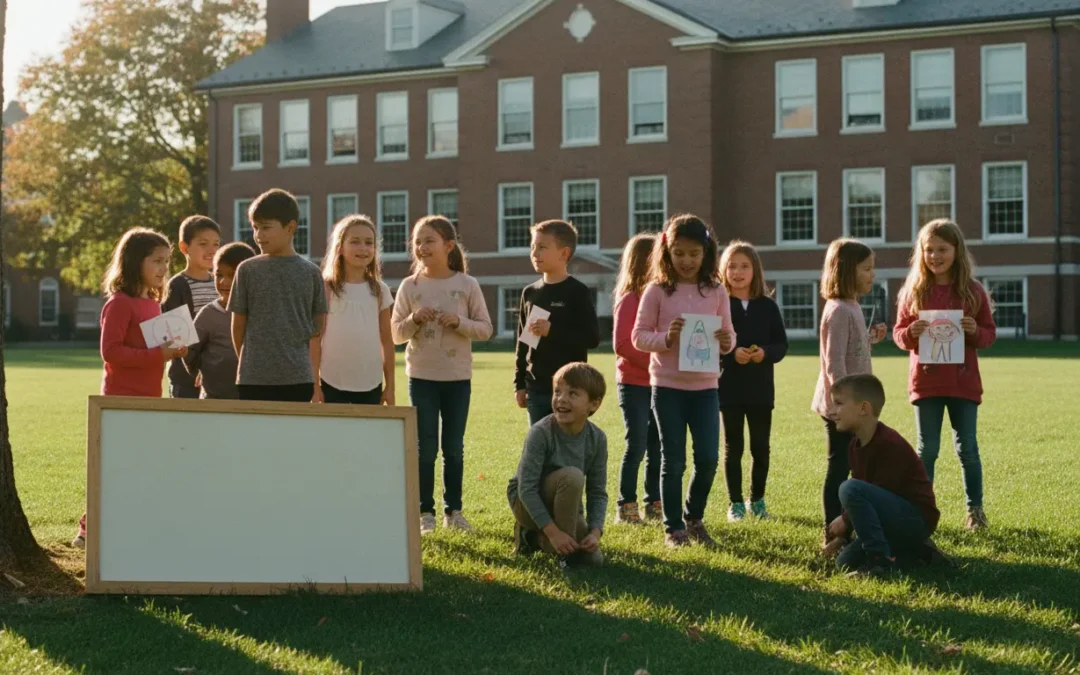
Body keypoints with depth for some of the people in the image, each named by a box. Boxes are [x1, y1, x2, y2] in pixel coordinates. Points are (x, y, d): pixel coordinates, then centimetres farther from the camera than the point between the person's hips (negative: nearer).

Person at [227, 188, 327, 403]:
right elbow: (238, 324, 9)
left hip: (298, 378, 1)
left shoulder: (310, 272, 4)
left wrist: (298, 359, 12)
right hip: (253, 379, -1)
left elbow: (317, 327, 11)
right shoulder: (248, 270, 2)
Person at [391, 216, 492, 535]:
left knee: (454, 448, 8)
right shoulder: (409, 286, 0)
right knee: (426, 447, 3)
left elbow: (485, 328, 0)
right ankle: (425, 512, 11)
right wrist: (414, 320, -16)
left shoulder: (467, 285, -2)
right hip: (421, 376, 0)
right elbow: (395, 334, 2)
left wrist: (459, 322, -17)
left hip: (458, 377, 0)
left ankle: (453, 510, 18)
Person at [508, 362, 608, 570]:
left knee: (593, 559, -11)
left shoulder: (597, 438, -11)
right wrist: (553, 531, -31)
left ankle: (537, 537, 14)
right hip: (526, 501, -5)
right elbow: (526, 488, -26)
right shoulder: (541, 433, -25)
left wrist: (595, 532, -21)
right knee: (571, 476, -33)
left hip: (563, 506, 5)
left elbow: (598, 492, -6)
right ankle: (564, 553, -19)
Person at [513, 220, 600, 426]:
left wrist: (553, 331, -20)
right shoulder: (530, 293, 9)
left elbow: (593, 338, -12)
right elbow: (523, 342, 13)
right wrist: (519, 384, 10)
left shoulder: (577, 292, -7)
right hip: (536, 389, 5)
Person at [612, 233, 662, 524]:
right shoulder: (629, 299, -9)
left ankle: (654, 504, 17)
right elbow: (622, 345, -14)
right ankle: (626, 506, 4)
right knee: (636, 446, -4)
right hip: (634, 383, -6)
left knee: (657, 446, 9)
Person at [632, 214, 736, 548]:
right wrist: (665, 338, -19)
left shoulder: (716, 291, 3)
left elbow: (728, 335, 7)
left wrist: (726, 342, -15)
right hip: (667, 386, -2)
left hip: (705, 386, 2)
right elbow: (639, 336, -1)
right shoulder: (657, 290, -3)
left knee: (708, 459, 1)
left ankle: (694, 518, 24)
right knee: (673, 461, 3)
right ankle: (673, 527, 16)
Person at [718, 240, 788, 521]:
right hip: (729, 388, -2)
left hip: (760, 389, 2)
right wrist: (731, 354, -22)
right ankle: (735, 503, 13)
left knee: (761, 447, 8)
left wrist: (765, 353, -16)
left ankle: (757, 500, 21)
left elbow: (781, 345, 4)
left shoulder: (768, 306, 3)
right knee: (732, 448, 4)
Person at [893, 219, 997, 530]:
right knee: (927, 448, 5)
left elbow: (989, 334, 5)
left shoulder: (972, 291, 0)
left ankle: (975, 509, 18)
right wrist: (910, 333, -18)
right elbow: (898, 333, 4)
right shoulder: (914, 291, 1)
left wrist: (975, 331, -16)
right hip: (926, 381, 0)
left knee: (967, 448, 6)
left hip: (963, 381, 0)